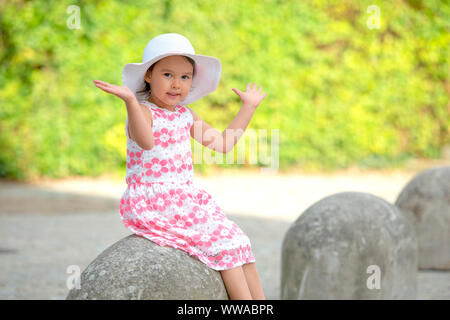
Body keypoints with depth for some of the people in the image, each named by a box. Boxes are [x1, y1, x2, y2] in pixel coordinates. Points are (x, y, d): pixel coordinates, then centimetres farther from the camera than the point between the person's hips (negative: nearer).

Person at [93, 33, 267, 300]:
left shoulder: (186, 115, 13)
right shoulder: (143, 112, -12)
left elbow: (223, 144, 20)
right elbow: (146, 142, -36)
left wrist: (249, 107, 21)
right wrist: (130, 100, -47)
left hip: (187, 197, 8)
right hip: (154, 204, -8)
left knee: (239, 243, -5)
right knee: (223, 242, -18)